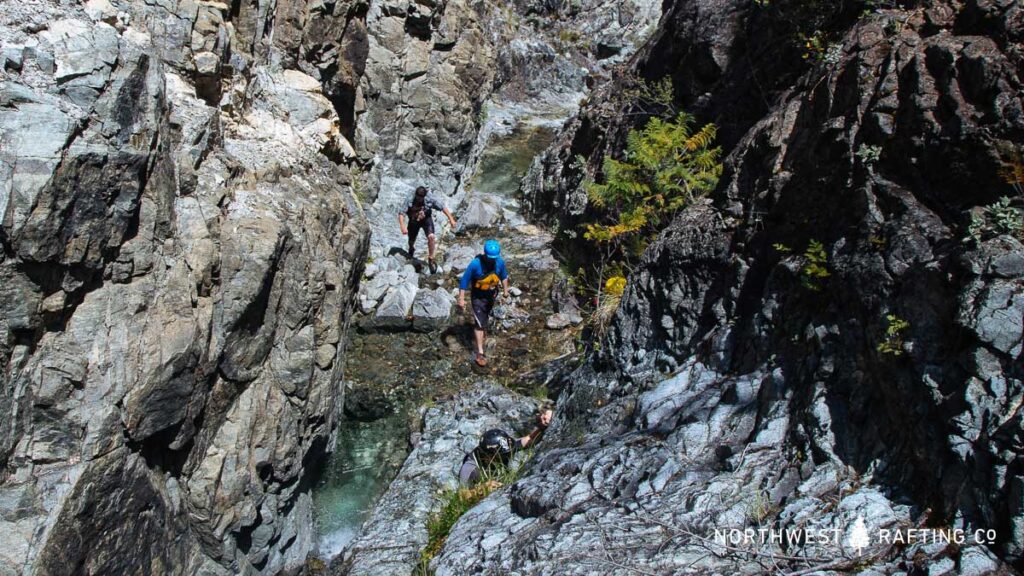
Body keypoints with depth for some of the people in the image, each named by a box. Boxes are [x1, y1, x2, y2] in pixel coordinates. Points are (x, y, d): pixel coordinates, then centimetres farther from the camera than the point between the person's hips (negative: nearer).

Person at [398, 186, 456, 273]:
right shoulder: (410, 201, -29)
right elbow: (401, 214, -30)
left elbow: (443, 207, -19)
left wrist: (451, 219, -22)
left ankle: (430, 259, -7)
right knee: (411, 240, 18)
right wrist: (402, 226, -45)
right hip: (414, 221, 1)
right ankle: (411, 249, 58)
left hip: (426, 219, -1)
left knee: (431, 237, -25)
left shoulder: (430, 200, -27)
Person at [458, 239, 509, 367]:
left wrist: (505, 290, 11)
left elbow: (503, 276, 4)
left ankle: (482, 328, 60)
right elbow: (464, 281, -22)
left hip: (491, 294, 5)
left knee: (486, 316, 29)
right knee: (479, 323, -8)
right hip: (478, 296, -4)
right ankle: (480, 352, -4)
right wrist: (461, 299, -22)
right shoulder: (475, 264, -30)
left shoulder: (500, 262, -18)